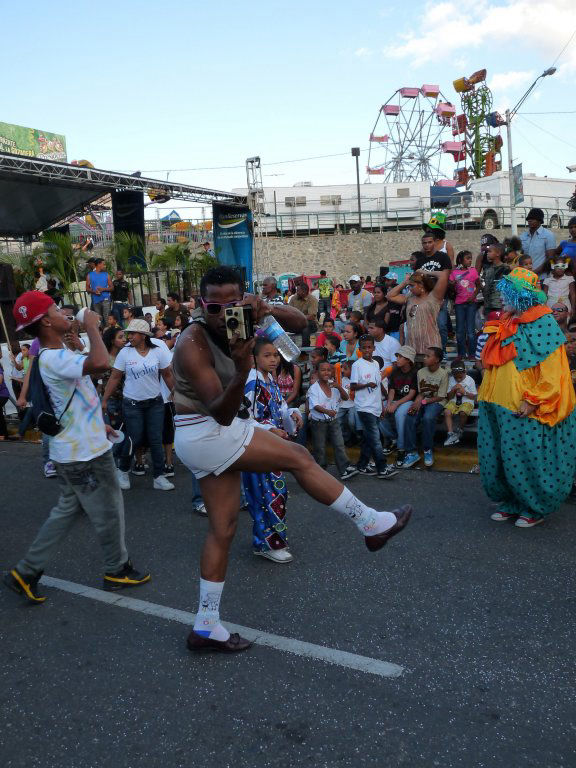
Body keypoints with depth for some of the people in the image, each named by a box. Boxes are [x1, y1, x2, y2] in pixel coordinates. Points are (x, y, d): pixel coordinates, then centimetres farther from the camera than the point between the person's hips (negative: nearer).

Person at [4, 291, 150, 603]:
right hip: (85, 454, -10)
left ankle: (27, 572, 23)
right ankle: (118, 569, 26)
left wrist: (98, 424, 25)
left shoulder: (55, 356, 10)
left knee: (67, 510, 19)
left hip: (75, 450, 10)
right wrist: (91, 326, -28)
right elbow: (100, 363, -44)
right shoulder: (55, 359, -25)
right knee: (109, 512, 7)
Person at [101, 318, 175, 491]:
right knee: (134, 440, 1)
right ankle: (122, 470, 26)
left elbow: (167, 375, 4)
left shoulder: (158, 351, -4)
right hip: (132, 404, -1)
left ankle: (159, 477, 12)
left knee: (156, 440, 2)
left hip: (155, 402, 1)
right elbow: (114, 378, -3)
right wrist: (104, 400, -4)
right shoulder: (125, 353, -6)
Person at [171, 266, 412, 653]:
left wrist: (269, 310, -26)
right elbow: (220, 414, -29)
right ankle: (372, 524, 8)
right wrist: (242, 372, -46)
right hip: (206, 434, -8)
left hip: (217, 433, 8)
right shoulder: (192, 345, -24)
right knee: (299, 458, -6)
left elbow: (300, 323, -6)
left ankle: (206, 628, 22)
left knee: (223, 529, 11)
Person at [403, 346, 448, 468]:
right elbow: (420, 392, 7)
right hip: (421, 402, 4)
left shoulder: (443, 373, -7)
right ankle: (412, 453, -17)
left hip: (436, 402, -4)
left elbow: (440, 397, -9)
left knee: (428, 418, -35)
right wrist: (417, 401, -15)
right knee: (409, 419, -24)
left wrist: (423, 401, -17)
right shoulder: (421, 372, 7)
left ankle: (428, 450, -17)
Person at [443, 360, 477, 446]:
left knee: (463, 412, -35)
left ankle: (459, 430, -7)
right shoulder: (451, 380, 5)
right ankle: (450, 434, -26)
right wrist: (453, 390, -11)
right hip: (454, 402, 3)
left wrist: (465, 392, -16)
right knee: (447, 412, -28)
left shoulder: (470, 380, -1)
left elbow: (474, 396, 0)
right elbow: (449, 397, 8)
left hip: (467, 401, -3)